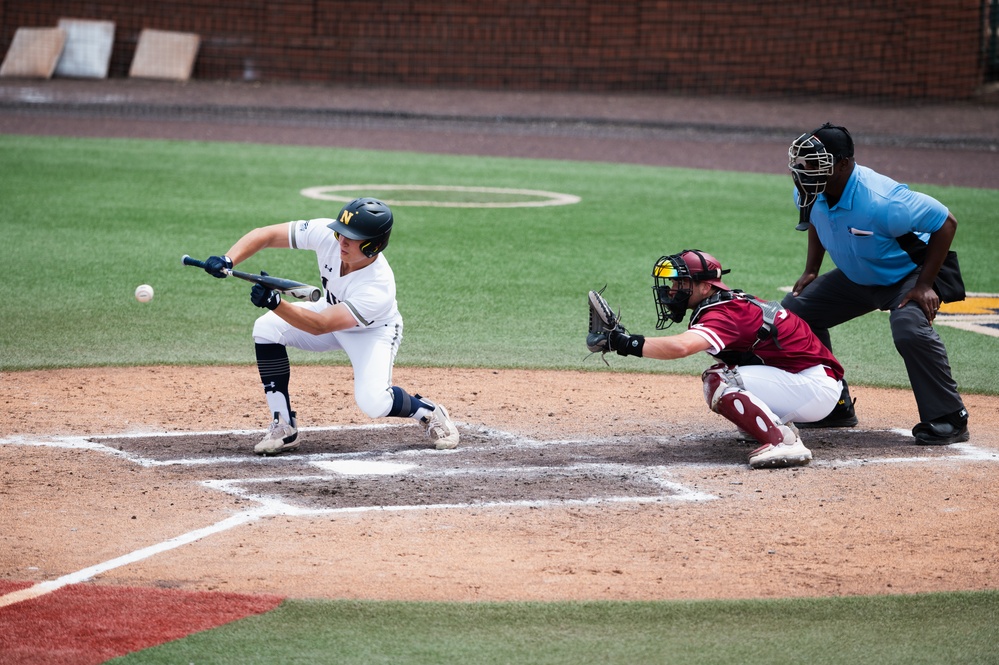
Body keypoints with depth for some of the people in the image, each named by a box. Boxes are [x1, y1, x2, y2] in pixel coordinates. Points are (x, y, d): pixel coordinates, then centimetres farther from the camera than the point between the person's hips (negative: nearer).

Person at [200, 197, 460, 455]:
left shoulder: (379, 289, -40)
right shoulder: (326, 234, -30)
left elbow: (319, 326, -43)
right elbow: (265, 234, -26)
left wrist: (275, 303, -56)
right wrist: (227, 261, -42)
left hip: (374, 331, -5)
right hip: (331, 310, 5)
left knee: (373, 402, -29)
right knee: (266, 328, -20)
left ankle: (429, 413, 7)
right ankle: (283, 428, -11)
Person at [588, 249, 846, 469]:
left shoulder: (724, 313, -20)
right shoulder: (733, 301, 12)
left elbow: (681, 347, -36)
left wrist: (627, 343, -35)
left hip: (816, 386, -10)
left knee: (718, 382, -22)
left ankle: (783, 442, -28)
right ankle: (779, 426, 13)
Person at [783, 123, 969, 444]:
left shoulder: (879, 200, -38)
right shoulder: (812, 193, -15)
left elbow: (945, 222, -29)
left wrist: (924, 285, -29)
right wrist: (811, 271, 5)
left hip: (908, 275, -8)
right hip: (855, 278, 8)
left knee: (910, 329, -36)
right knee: (795, 309, 3)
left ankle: (948, 419, -23)